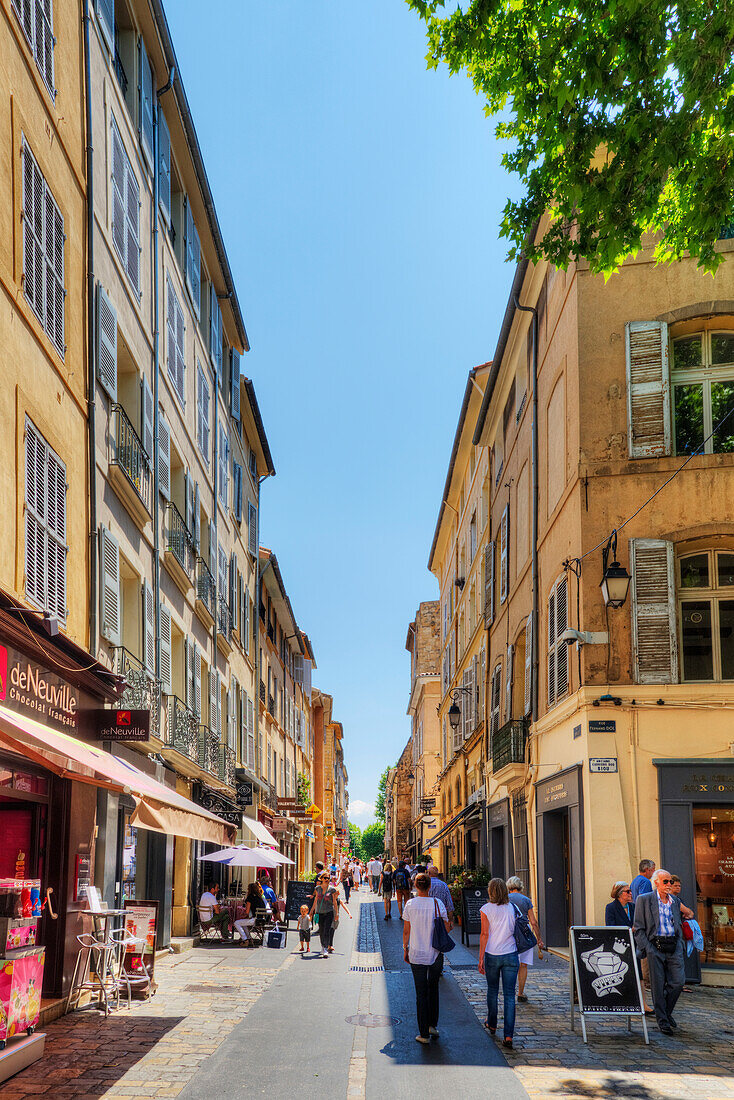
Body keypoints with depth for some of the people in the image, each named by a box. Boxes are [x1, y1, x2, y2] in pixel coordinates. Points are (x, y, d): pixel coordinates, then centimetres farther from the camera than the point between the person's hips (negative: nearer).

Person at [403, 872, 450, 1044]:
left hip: (416, 954, -1)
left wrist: (405, 949, 10)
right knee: (433, 988, 22)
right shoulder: (438, 904, -7)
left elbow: (406, 931, -2)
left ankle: (424, 1034, 8)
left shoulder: (410, 904, -7)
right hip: (435, 953, 1)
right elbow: (447, 928, -2)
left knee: (421, 993, 6)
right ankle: (433, 1025, 19)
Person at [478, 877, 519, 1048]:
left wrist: (481, 958, -3)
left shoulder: (486, 909, -7)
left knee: (492, 991, 20)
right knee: (509, 995, 1)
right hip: (510, 955, 1)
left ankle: (492, 1024, 37)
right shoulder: (512, 909, 1)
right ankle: (508, 1035, -4)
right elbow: (515, 931, 3)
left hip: (492, 955, -1)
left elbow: (485, 934, -8)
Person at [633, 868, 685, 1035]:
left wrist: (680, 944, 14)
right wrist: (646, 948, -10)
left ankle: (667, 1011, 21)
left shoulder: (675, 901, 16)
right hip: (655, 946, -4)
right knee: (658, 986, -1)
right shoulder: (644, 900, 0)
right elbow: (638, 928, -1)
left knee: (678, 982, -4)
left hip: (674, 946, 4)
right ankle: (662, 1020, 11)